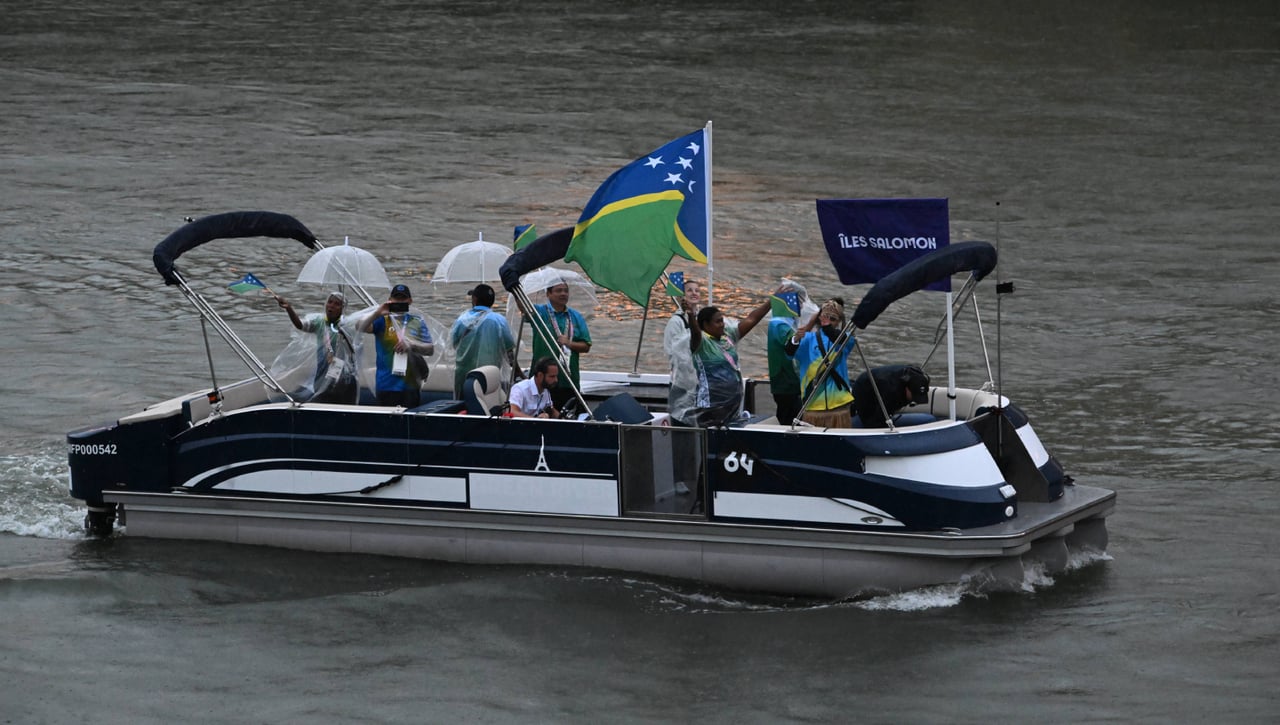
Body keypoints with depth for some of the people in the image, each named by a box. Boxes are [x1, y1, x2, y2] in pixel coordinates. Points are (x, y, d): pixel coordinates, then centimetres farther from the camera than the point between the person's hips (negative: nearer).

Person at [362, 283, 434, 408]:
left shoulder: (417, 321, 9)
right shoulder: (383, 321, 3)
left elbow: (430, 349, 7)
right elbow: (363, 328, -13)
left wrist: (411, 345, -10)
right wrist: (376, 314, -28)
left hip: (411, 385, 2)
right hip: (387, 386, -2)